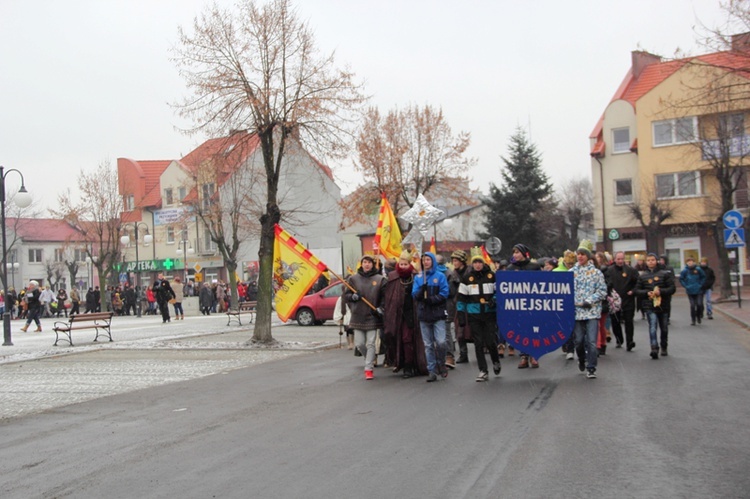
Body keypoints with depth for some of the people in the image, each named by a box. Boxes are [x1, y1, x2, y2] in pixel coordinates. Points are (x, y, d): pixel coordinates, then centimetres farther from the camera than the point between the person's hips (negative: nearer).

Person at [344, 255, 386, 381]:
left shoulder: (380, 279, 1)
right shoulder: (353, 279, 5)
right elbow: (346, 295, 7)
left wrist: (381, 308, -10)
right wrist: (352, 296, -13)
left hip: (372, 317, -2)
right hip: (358, 317, 2)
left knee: (370, 343, -3)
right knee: (359, 344, 5)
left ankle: (368, 368, 3)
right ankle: (370, 359, 32)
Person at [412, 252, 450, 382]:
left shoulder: (440, 276, 2)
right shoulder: (418, 277, 10)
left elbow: (444, 293, -4)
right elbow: (414, 294, 3)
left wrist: (432, 299, -15)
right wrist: (421, 290, -16)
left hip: (438, 314, -3)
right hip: (424, 315, 3)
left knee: (440, 342, -12)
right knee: (428, 345, 4)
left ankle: (441, 364, 14)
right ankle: (432, 371, 10)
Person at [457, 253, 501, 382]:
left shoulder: (491, 276, 2)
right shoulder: (467, 277, 5)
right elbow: (461, 297, 7)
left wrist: (494, 300, -11)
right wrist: (461, 315, 3)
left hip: (490, 313, -1)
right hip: (473, 315, 1)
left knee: (491, 341, -3)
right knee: (478, 343, 3)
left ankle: (496, 362, 27)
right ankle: (483, 371, 9)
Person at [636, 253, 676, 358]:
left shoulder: (665, 274, 1)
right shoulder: (642, 276, 6)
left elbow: (672, 288, -3)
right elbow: (637, 291, 7)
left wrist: (661, 291, -20)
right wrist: (647, 293, -12)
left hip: (663, 305, 1)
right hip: (649, 306, -1)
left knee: (664, 328, 13)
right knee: (652, 326, -19)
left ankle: (664, 348, 33)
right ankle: (654, 348, -26)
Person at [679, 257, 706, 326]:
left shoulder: (698, 269, -4)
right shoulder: (685, 271, -7)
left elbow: (703, 277, 10)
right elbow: (681, 279, 4)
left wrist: (700, 284, 2)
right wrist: (686, 286, -4)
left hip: (698, 291, 1)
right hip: (690, 292, 0)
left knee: (699, 304, -6)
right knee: (692, 305, 0)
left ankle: (698, 316, 19)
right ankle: (693, 319, 12)